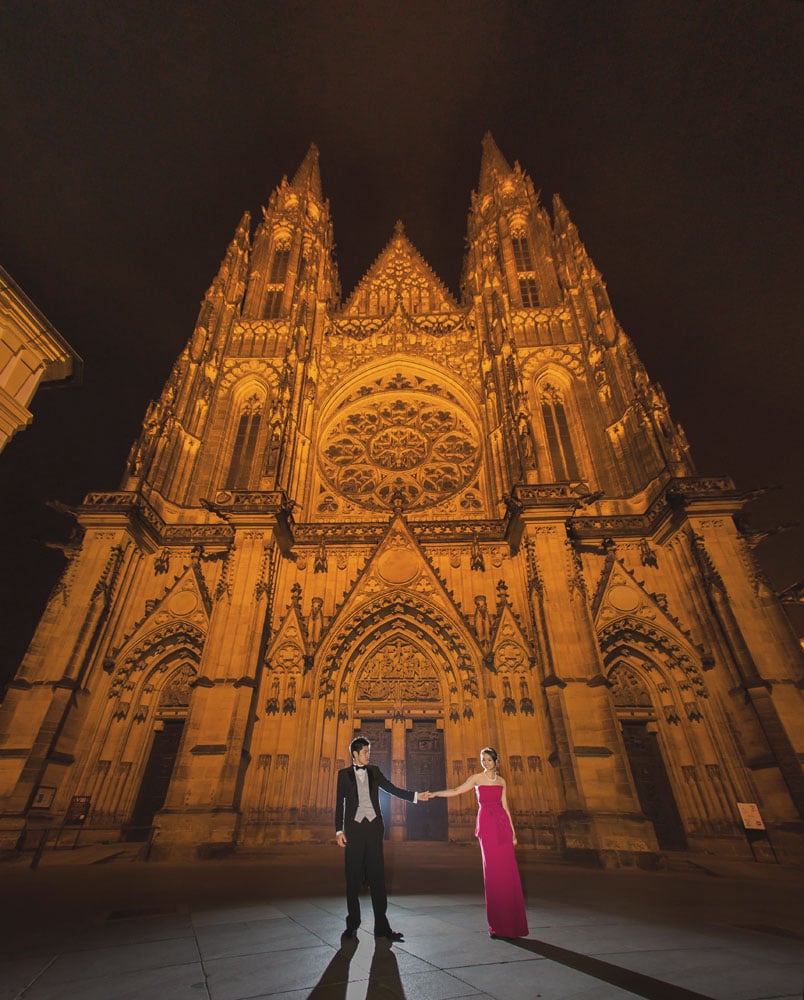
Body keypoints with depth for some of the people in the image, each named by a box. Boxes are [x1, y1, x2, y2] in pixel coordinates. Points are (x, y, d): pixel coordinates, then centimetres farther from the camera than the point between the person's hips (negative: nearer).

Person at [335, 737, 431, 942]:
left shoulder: (374, 771, 9)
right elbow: (340, 803, 2)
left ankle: (381, 925, 12)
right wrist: (339, 830, -5)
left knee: (377, 875, 4)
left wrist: (416, 796, -2)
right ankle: (352, 924, 19)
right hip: (354, 828, -2)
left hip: (374, 827, 2)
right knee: (353, 877, 4)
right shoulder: (344, 774, 3)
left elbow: (392, 789, 7)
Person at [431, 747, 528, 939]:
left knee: (508, 870, 1)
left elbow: (505, 806, 14)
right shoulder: (476, 778, 2)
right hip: (487, 824, -2)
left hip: (502, 823, 3)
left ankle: (512, 922, 15)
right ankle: (497, 924, 11)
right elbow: (456, 791, -4)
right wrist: (434, 794, -13)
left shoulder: (501, 781, 11)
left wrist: (512, 830, 11)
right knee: (492, 869, -1)